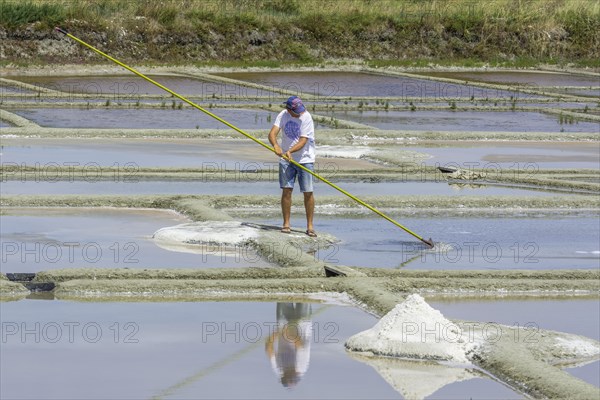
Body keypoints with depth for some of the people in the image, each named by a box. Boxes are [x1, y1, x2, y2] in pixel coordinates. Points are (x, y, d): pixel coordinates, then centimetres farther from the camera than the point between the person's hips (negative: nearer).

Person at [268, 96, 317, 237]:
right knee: (286, 190, -2)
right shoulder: (283, 116, -3)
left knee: (308, 192, -4)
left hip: (305, 159, -3)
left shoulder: (306, 118, -14)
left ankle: (310, 226, 4)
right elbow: (272, 133, -12)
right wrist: (276, 146, -33)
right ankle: (286, 224, 5)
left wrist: (290, 151, -34)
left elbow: (303, 141, -19)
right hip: (286, 159, 3)